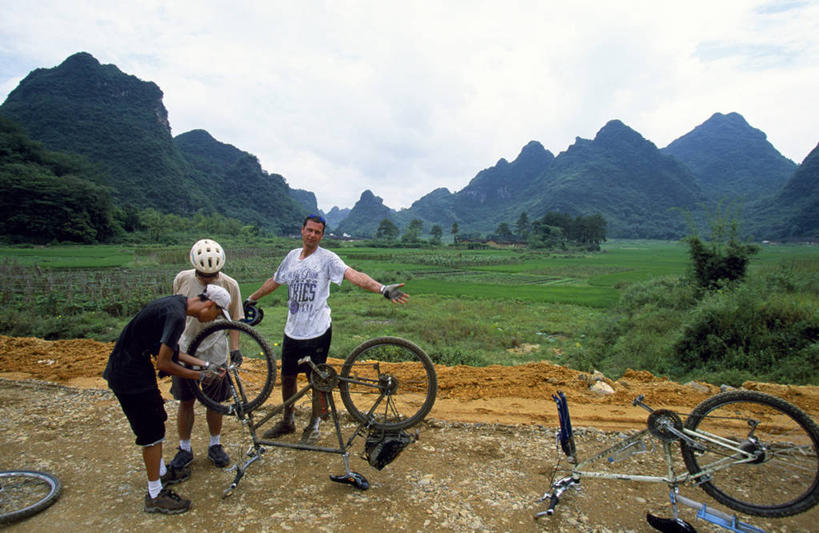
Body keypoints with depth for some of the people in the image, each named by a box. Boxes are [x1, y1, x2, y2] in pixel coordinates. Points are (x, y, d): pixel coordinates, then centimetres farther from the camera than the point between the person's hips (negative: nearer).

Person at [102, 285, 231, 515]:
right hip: (131, 376, -10)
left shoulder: (176, 303, 4)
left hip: (127, 366, 10)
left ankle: (161, 473, 40)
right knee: (152, 431, 0)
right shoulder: (176, 316, -26)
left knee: (155, 421, 22)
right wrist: (199, 375, -12)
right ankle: (155, 496, 13)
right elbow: (164, 364, -23)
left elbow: (168, 349, 11)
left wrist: (204, 365, 8)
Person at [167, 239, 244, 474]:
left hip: (215, 353, -1)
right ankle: (185, 449, 29)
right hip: (184, 351, 1)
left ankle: (215, 445, 31)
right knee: (186, 401, 11)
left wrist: (235, 348, -9)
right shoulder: (182, 279, -9)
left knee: (215, 401, 11)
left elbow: (235, 320, -1)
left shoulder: (229, 285, -12)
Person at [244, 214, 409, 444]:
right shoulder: (292, 256, 8)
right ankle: (287, 421, 39)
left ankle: (313, 427, 27)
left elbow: (354, 275, -24)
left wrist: (383, 289, -39)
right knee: (287, 376, 17)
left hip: (317, 331, -5)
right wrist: (251, 300, 31)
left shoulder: (327, 258, -10)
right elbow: (274, 281, 22)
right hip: (293, 330, 6)